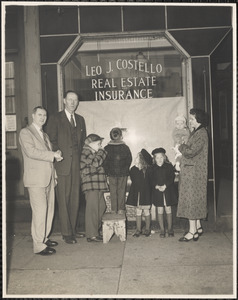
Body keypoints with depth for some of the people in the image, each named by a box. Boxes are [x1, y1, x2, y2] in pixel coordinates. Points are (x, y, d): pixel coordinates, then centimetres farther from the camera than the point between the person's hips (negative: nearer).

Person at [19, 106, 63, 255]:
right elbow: (31, 151, -17)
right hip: (36, 179, -8)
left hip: (49, 178, 8)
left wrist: (56, 154, 7)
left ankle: (45, 238, 24)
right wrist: (53, 154, -15)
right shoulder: (25, 132, -2)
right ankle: (39, 245, 0)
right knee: (40, 211, -8)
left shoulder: (45, 135, 23)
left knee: (50, 210, 10)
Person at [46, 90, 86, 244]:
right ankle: (67, 233, 8)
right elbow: (52, 142, -2)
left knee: (75, 199, 9)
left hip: (77, 165, 5)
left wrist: (81, 159, 9)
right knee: (64, 200, -1)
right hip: (63, 165, -5)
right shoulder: (55, 119, 2)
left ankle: (73, 229, 20)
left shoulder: (80, 119, 17)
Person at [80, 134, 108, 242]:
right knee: (92, 209, -6)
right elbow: (96, 163, -21)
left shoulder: (94, 153, 23)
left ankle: (96, 231, 22)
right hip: (91, 185, -10)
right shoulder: (86, 152, -8)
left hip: (98, 186, 10)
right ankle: (91, 235, 0)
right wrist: (101, 152, -10)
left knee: (101, 207, 12)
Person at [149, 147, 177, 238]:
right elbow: (151, 180, -1)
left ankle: (170, 229, 18)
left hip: (168, 191, -1)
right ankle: (162, 230, 14)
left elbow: (172, 178, -6)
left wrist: (165, 185, -17)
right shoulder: (153, 168, 3)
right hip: (157, 191, 1)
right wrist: (157, 186, -17)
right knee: (160, 211, 4)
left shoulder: (169, 166, 0)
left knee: (168, 210, 5)